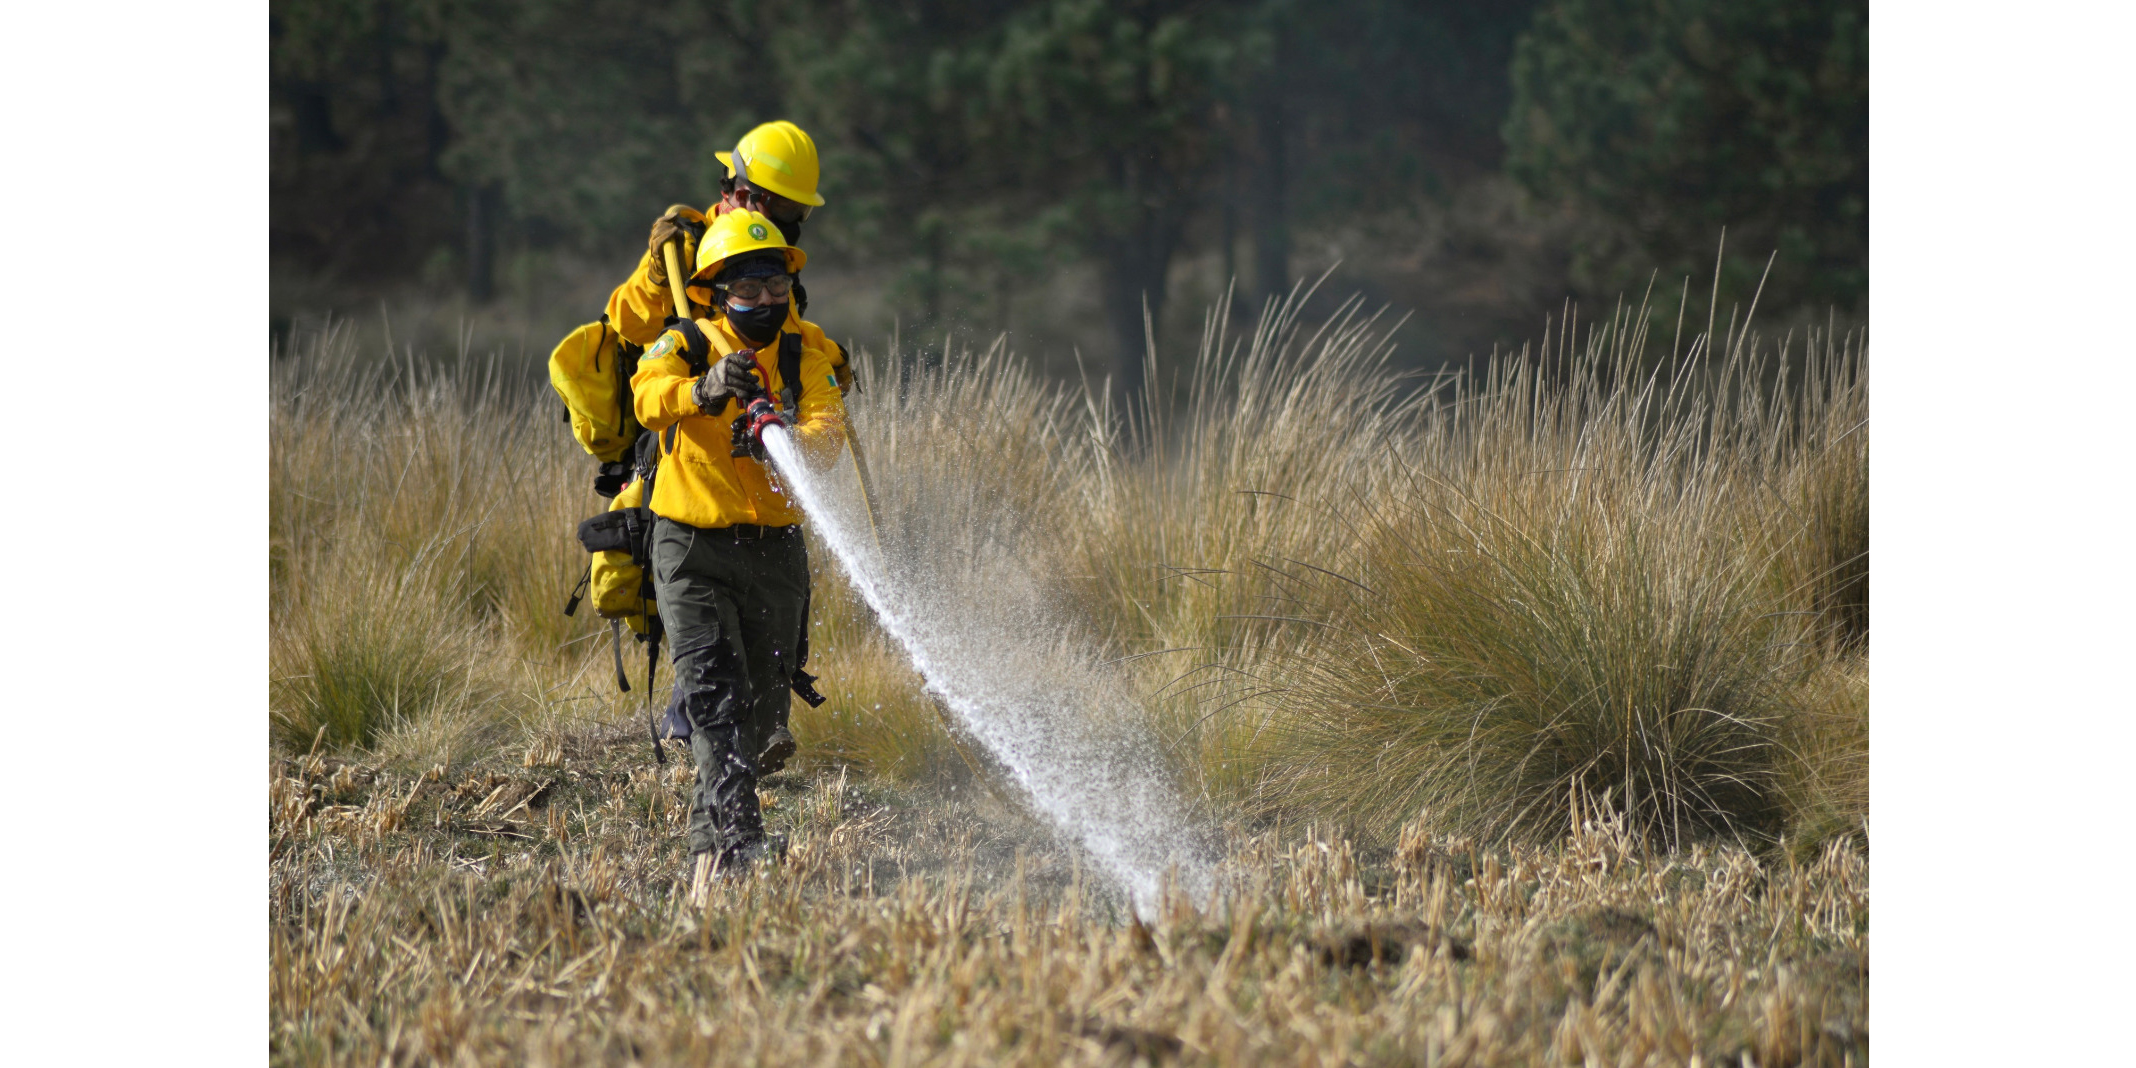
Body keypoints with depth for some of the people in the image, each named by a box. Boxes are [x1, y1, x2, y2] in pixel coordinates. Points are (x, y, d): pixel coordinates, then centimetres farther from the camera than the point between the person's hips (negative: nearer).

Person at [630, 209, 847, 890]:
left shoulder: (806, 352, 0)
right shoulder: (685, 345, -6)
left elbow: (827, 430, -17)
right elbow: (648, 396, -28)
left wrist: (787, 442, -40)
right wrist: (705, 390, -49)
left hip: (775, 548, 3)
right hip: (693, 547, -3)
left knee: (762, 710, 11)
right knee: (714, 693, -20)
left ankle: (709, 836, 33)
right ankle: (733, 837, -27)